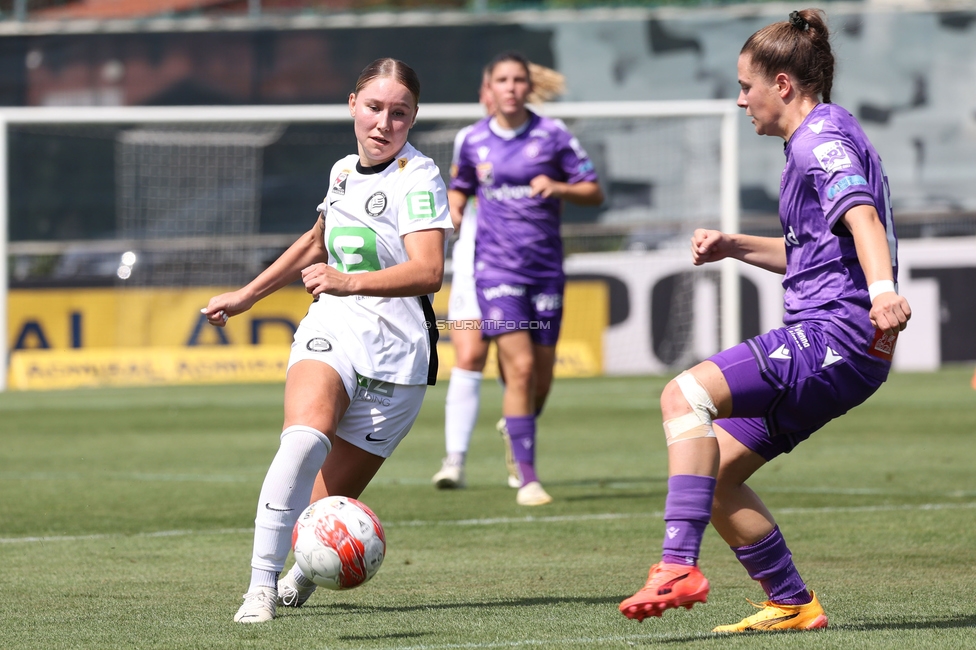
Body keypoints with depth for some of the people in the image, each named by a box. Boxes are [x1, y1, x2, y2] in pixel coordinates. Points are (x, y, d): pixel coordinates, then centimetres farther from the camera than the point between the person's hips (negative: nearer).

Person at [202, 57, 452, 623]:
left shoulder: (419, 178, -11)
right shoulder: (345, 171, 10)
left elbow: (428, 272, -27)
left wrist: (350, 282, -40)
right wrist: (248, 295, 37)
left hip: (394, 355, -4)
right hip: (330, 329, 4)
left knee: (325, 509, -4)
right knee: (305, 434, -29)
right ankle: (262, 585, -30)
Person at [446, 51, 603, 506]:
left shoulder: (552, 135, 0)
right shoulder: (474, 141, 5)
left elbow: (594, 192, 1)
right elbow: (461, 187, 24)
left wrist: (558, 188, -17)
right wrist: (453, 210, 3)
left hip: (546, 267, 1)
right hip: (497, 266, -1)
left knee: (541, 377, 4)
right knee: (520, 367, -14)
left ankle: (519, 430, 35)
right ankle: (527, 478, -12)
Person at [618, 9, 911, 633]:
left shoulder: (822, 136, -7)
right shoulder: (820, 140, 24)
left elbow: (861, 215, -27)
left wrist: (883, 291, -44)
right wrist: (736, 246, 25)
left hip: (837, 334, -10)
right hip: (830, 344, 10)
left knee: (686, 394, -24)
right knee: (715, 473, 8)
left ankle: (679, 567, -31)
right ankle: (793, 604, 13)